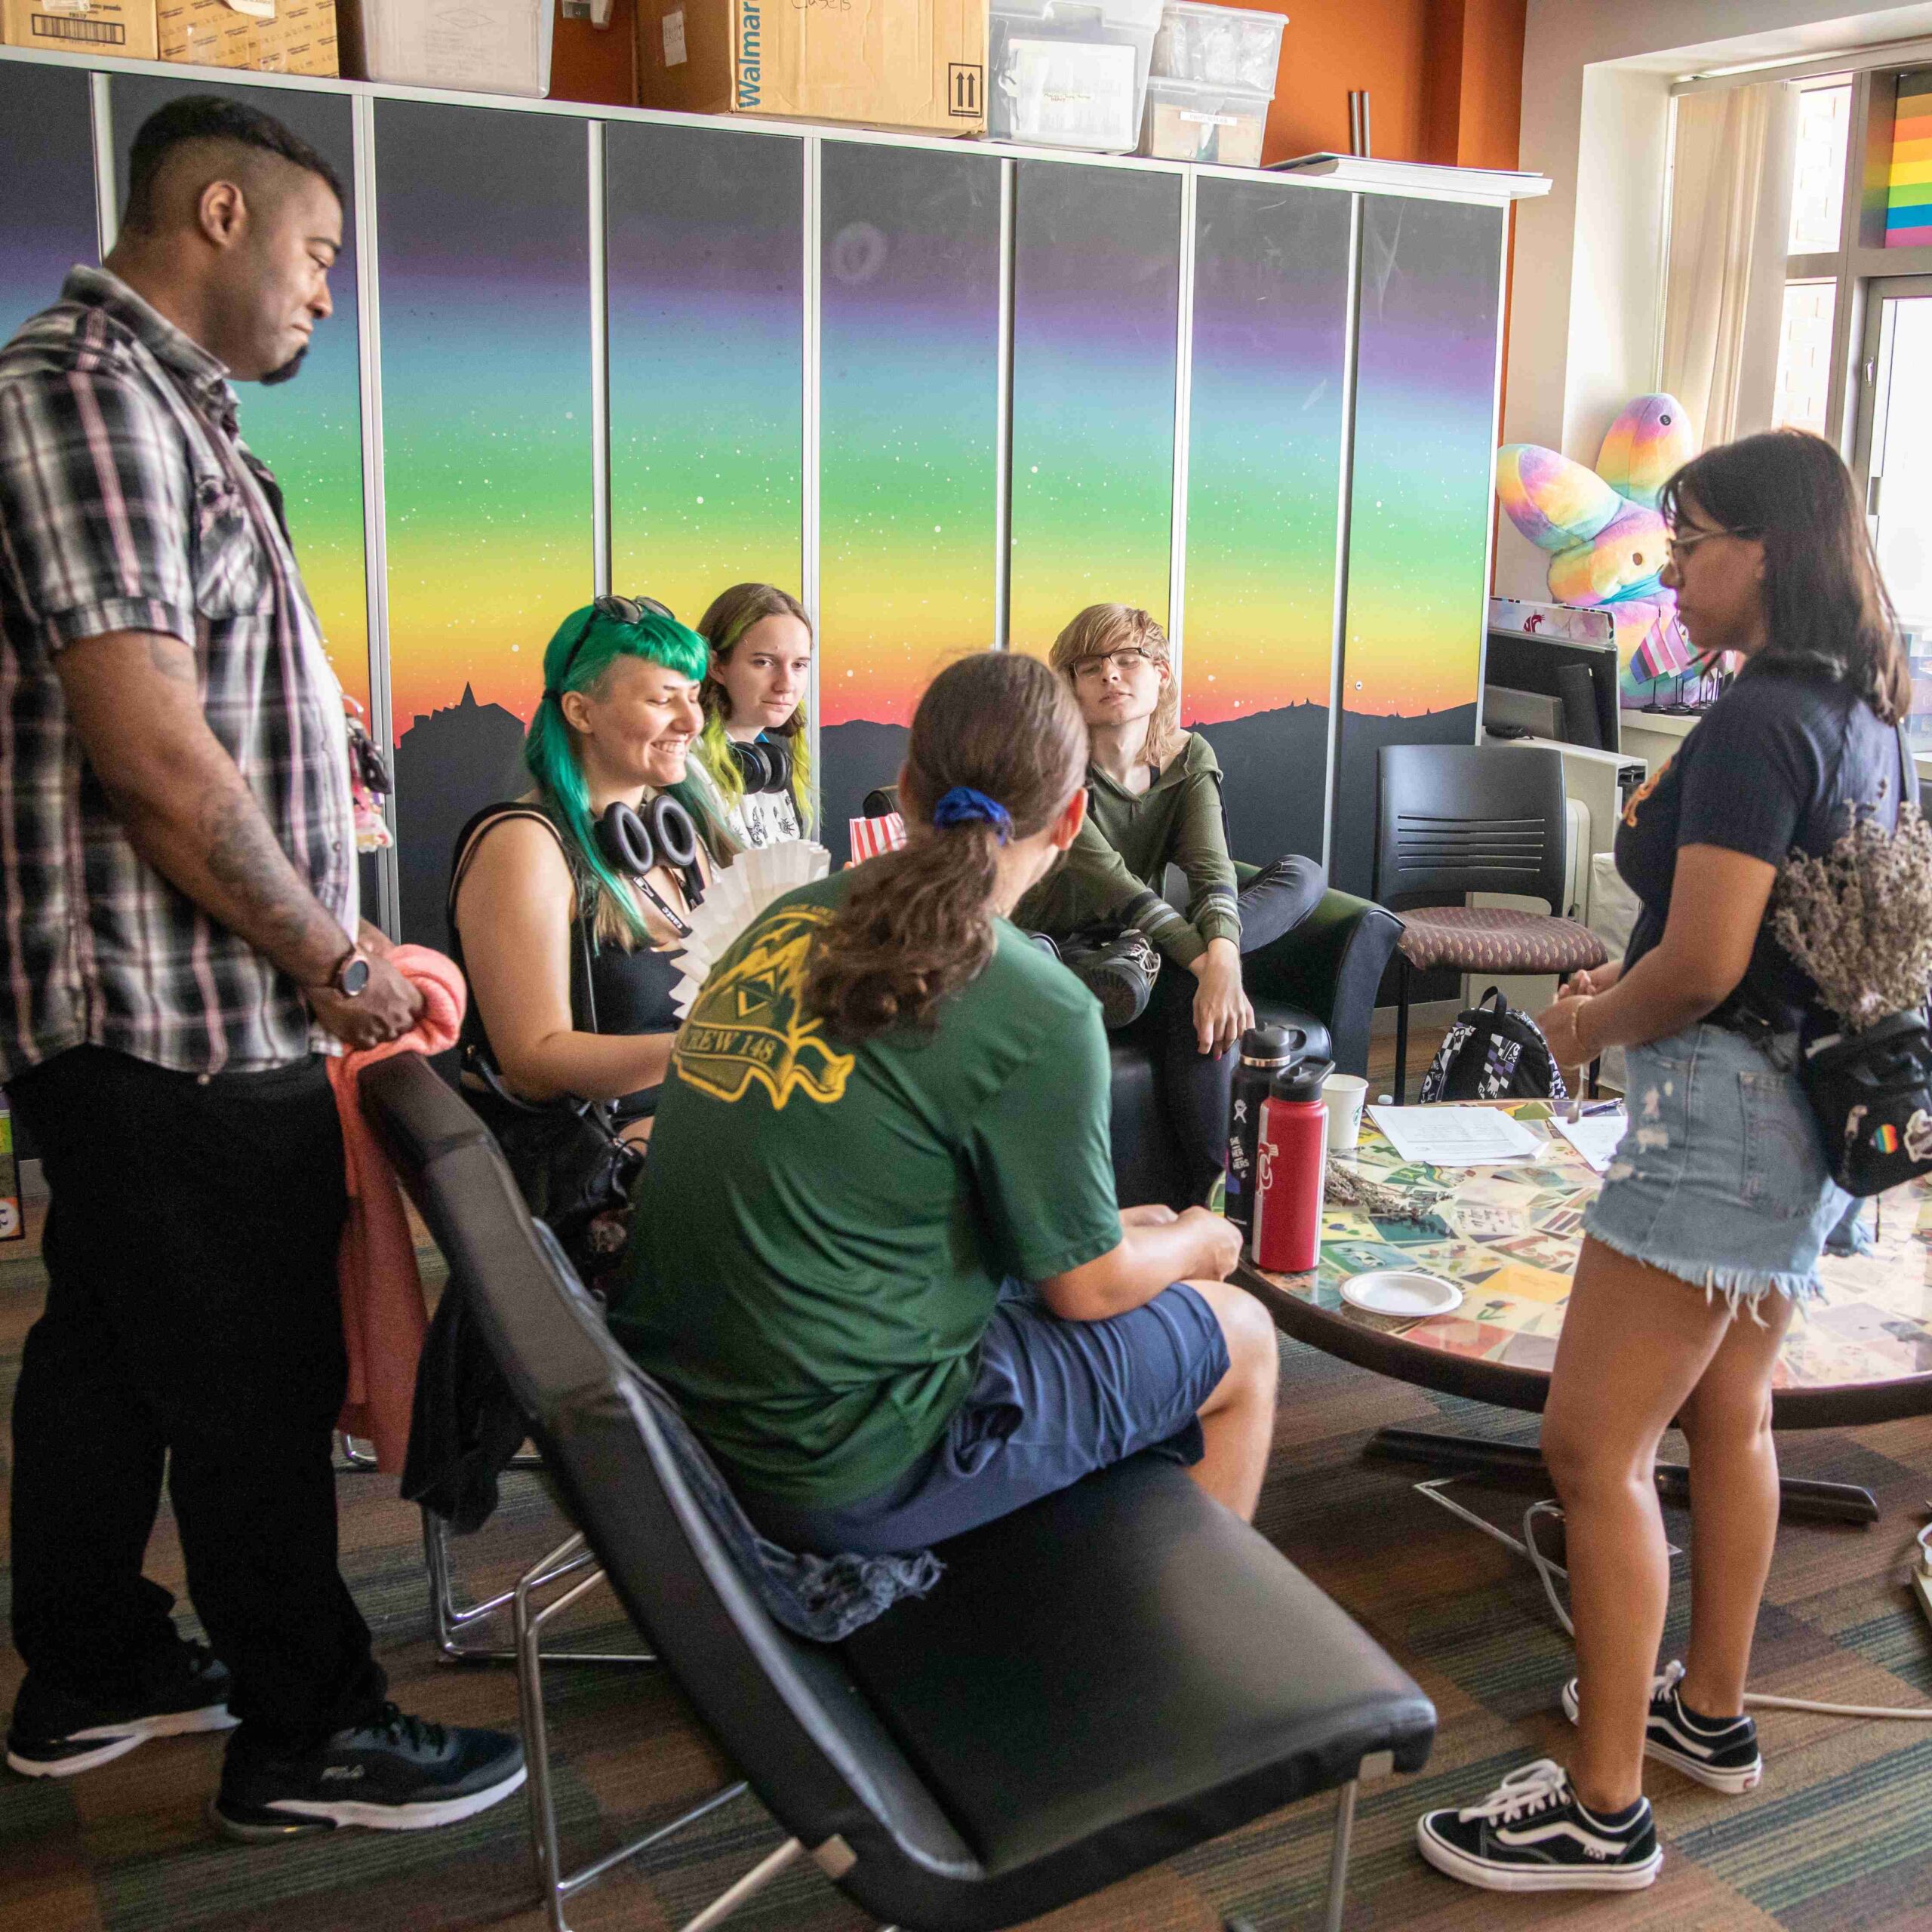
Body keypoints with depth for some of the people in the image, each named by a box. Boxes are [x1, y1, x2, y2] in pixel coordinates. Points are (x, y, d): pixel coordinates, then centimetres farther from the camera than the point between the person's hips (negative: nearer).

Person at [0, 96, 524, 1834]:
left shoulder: (161, 412, 16)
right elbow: (153, 752, -23)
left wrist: (319, 931, 12)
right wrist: (328, 961, -13)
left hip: (145, 1024, 10)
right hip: (182, 1023, -10)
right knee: (257, 1382, 2)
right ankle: (306, 1741, 18)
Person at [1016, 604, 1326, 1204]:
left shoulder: (1189, 757, -1)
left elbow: (1212, 867, -18)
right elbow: (1107, 879, -28)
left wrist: (1221, 959, -40)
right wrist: (1203, 961, -40)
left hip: (1135, 943, 6)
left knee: (1303, 875, -12)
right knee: (1192, 995, -38)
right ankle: (1212, 1186, -27)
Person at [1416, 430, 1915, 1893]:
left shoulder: (1756, 723, -21)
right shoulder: (1869, 715, 9)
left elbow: (1702, 968, -24)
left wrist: (1591, 1027, -5)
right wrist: (1630, 987, 12)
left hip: (1725, 1105, -10)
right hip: (1817, 1100, 10)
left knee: (1595, 1446, -3)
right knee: (1729, 1413, 21)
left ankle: (1604, 1809, 6)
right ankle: (1711, 1710, 38)